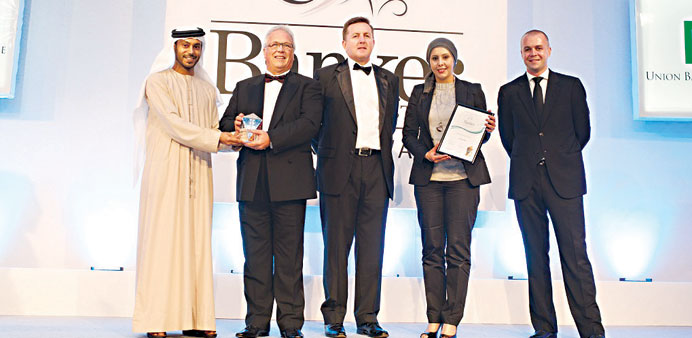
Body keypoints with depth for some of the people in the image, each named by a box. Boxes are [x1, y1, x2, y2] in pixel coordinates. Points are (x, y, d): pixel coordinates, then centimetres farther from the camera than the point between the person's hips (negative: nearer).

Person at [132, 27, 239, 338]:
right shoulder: (158, 81, 5)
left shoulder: (207, 89, 21)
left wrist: (232, 135, -6)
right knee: (162, 239, -7)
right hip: (166, 170, -4)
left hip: (198, 172, 4)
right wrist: (215, 137, -15)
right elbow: (172, 122, -8)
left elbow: (214, 131, 16)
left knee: (197, 241, 0)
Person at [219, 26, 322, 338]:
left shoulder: (307, 87, 9)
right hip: (252, 182, 3)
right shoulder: (244, 87, 22)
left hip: (289, 180, -3)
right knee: (255, 254, 5)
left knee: (289, 255, -1)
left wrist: (271, 139, -16)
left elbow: (309, 124, -7)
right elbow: (225, 123, 19)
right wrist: (236, 125, -5)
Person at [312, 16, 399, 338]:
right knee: (336, 247, 1)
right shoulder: (326, 76, 9)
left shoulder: (389, 80, 18)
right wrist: (326, 153, 4)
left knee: (372, 248, 2)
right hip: (340, 170, -2)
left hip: (377, 170, 3)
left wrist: (382, 152, 10)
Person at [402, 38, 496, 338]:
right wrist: (425, 153, -7)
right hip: (428, 177, 2)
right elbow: (408, 133, 10)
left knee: (458, 249, -4)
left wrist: (487, 130, -10)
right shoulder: (419, 93, 12)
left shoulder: (472, 91, 8)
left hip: (463, 177, -1)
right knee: (432, 249, 3)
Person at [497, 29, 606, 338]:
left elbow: (582, 131, 13)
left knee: (575, 254, -6)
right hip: (526, 184, 1)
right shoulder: (508, 92, 12)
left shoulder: (571, 86, 10)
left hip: (564, 181, -1)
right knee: (536, 257, 4)